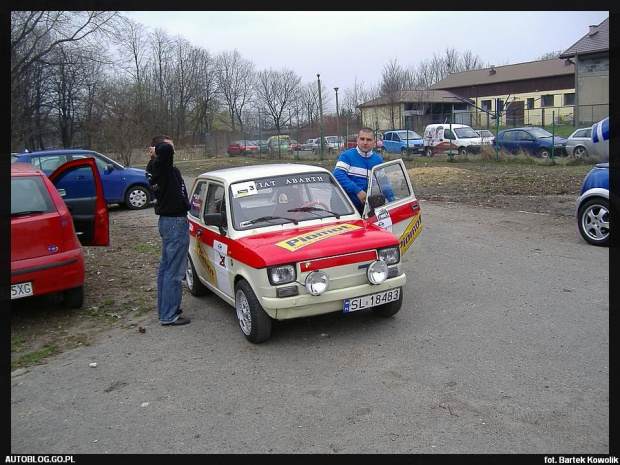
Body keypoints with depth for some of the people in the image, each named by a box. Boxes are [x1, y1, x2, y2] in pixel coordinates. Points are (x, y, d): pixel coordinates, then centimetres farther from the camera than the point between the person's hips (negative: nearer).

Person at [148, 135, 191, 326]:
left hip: (167, 220, 11)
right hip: (176, 222, -11)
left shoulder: (155, 167, 10)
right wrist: (160, 148, -15)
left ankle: (164, 309, 29)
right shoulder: (161, 166, -19)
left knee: (165, 267, 17)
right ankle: (169, 316, 2)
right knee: (174, 271, -5)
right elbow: (166, 150, -38)